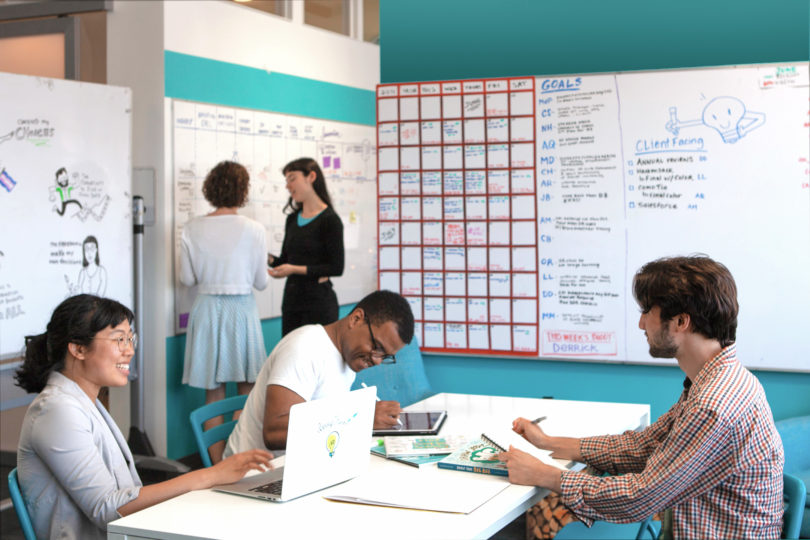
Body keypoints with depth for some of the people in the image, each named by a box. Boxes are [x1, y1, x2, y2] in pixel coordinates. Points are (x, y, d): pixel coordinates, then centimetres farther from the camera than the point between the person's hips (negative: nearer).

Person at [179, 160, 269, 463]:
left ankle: (217, 465, 13)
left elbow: (186, 278, 2)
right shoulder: (253, 230, -8)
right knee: (247, 393, 9)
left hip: (206, 308, 2)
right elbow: (260, 282, -3)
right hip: (241, 307, -2)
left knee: (213, 394, 9)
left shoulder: (192, 229, -3)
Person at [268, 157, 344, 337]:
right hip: (291, 296, 6)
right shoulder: (292, 219, 12)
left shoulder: (329, 220, -8)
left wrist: (295, 269, -17)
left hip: (318, 300, -6)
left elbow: (336, 267, -12)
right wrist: (268, 258, -3)